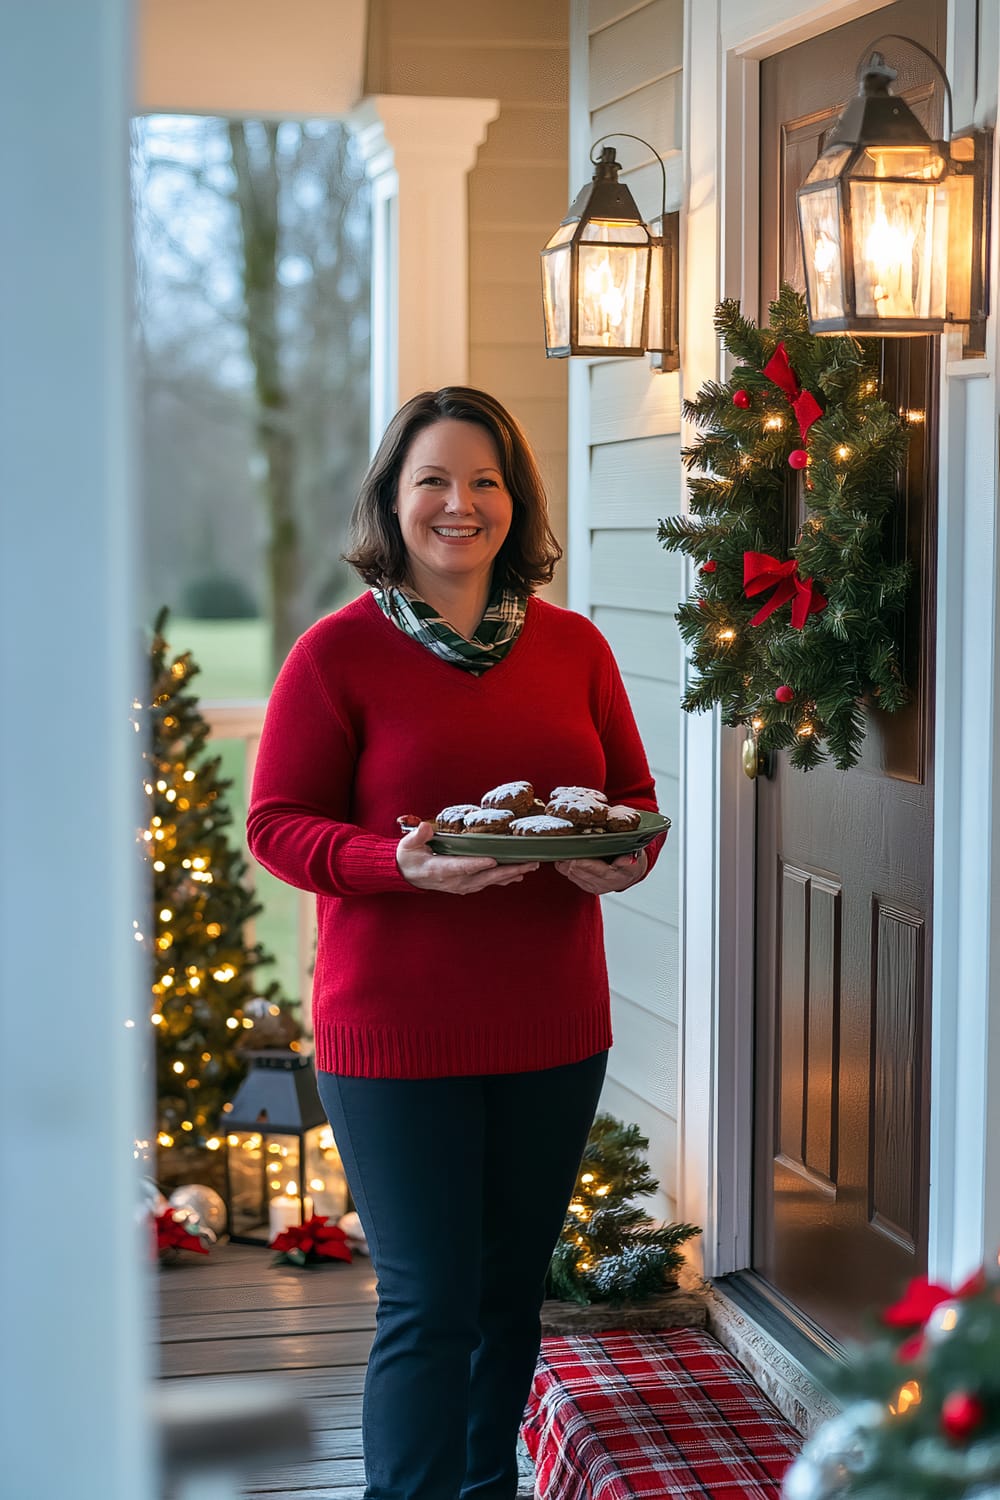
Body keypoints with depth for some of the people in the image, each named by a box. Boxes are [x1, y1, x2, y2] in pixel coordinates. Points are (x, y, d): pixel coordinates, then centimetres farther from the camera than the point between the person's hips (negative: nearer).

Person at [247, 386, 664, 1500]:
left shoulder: (573, 647, 6)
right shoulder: (337, 652, -6)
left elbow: (636, 800, 13)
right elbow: (276, 825, -6)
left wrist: (622, 860, -10)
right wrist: (402, 865, -23)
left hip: (552, 1028, 5)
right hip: (395, 1033, -4)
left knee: (511, 1288, 16)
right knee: (430, 1302, -2)